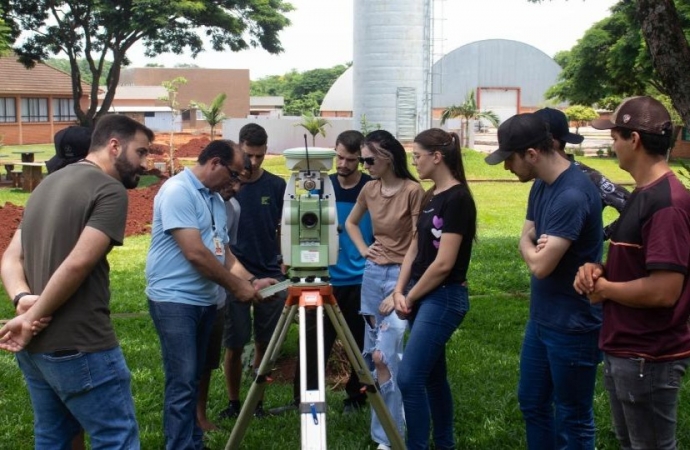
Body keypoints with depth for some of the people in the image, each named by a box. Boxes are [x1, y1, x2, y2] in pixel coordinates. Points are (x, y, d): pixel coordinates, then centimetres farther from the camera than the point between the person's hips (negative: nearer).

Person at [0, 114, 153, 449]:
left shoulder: (47, 184, 16)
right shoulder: (110, 190, -12)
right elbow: (77, 265, -23)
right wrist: (34, 317, -13)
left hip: (32, 346, 9)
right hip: (79, 347, -9)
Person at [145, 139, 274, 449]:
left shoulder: (214, 198, 13)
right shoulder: (178, 191, -16)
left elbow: (222, 251, 15)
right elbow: (195, 253, -22)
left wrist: (251, 281, 0)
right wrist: (237, 286, -14)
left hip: (204, 300, 9)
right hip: (175, 300, -9)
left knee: (193, 379, 14)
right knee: (182, 383, -8)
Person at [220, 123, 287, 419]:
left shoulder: (276, 186, 2)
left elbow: (283, 229, 9)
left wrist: (285, 265, 0)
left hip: (270, 276, 2)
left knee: (264, 343, 6)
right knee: (234, 344, 2)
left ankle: (257, 401, 20)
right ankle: (233, 402, 18)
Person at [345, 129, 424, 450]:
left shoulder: (413, 191, -14)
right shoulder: (369, 189, 5)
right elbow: (350, 223, 24)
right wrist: (363, 250, 8)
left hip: (401, 276, -7)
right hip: (372, 274, 7)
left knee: (384, 355, -13)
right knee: (372, 355, 11)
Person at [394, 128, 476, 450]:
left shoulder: (458, 198, -17)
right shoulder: (431, 196, 10)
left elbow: (443, 264, -19)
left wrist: (410, 298, -9)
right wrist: (400, 291, 0)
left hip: (444, 297, -9)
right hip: (423, 295, 9)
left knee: (409, 377, -11)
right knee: (432, 375, 16)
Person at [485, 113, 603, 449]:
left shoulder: (573, 195, -26)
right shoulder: (541, 185, 5)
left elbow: (540, 265, -26)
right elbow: (526, 239, 10)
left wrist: (531, 244, -5)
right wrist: (534, 243, -13)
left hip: (572, 326, -9)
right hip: (541, 318, 9)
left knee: (572, 418, 7)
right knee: (532, 403, 21)